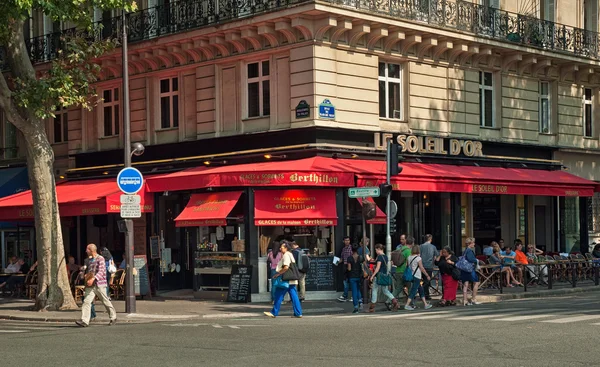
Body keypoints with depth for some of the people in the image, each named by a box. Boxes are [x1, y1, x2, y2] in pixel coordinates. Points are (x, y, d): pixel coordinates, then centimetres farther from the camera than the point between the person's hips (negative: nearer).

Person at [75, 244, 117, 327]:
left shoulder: (100, 259, -9)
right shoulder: (90, 260, 16)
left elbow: (101, 271, -20)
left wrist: (93, 279, -30)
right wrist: (87, 278, 15)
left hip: (99, 284, -7)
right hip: (90, 285, 7)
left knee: (105, 302, 5)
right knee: (86, 301, -10)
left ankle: (113, 318, 22)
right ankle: (84, 321, -18)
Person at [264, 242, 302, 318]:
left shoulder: (286, 255, -11)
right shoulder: (290, 255, 20)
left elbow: (286, 267, -22)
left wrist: (278, 274, -14)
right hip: (292, 281, 9)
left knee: (278, 296, -1)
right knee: (294, 297, 6)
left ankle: (274, 313, 3)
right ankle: (298, 313, 3)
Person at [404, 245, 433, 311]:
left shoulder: (409, 258, 5)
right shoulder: (418, 258, -13)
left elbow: (407, 266, 8)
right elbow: (422, 268, -10)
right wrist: (427, 275, 0)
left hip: (411, 275, 7)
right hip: (417, 276, -7)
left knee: (421, 290, 15)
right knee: (413, 291, -6)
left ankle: (426, 304, 20)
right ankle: (407, 305, -10)